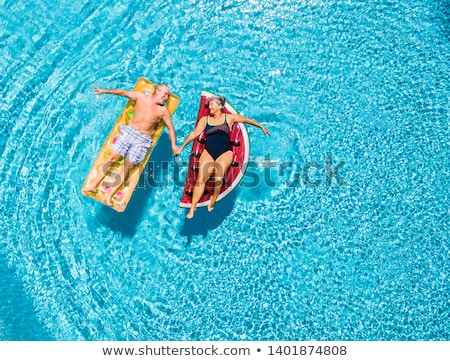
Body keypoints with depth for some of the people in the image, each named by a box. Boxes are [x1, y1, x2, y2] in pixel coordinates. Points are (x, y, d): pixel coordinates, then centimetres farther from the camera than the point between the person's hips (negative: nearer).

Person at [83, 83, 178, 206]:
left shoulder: (163, 110, 2)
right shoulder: (141, 97, 5)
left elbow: (170, 127, 7)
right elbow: (123, 92, 15)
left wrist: (173, 145, 0)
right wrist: (105, 91, 17)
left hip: (142, 140, -1)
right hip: (128, 131, 2)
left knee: (127, 166, -7)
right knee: (112, 157, -6)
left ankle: (110, 195, -6)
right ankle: (94, 184, 0)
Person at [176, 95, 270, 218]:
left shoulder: (229, 118, 6)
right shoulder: (204, 120, 9)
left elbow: (247, 120, 16)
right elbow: (194, 134, 10)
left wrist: (261, 127, 22)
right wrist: (182, 147, 10)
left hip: (225, 153, -1)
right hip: (208, 152, 2)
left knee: (218, 178, -27)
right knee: (201, 178, -15)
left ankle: (213, 201, -3)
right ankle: (192, 208, -11)